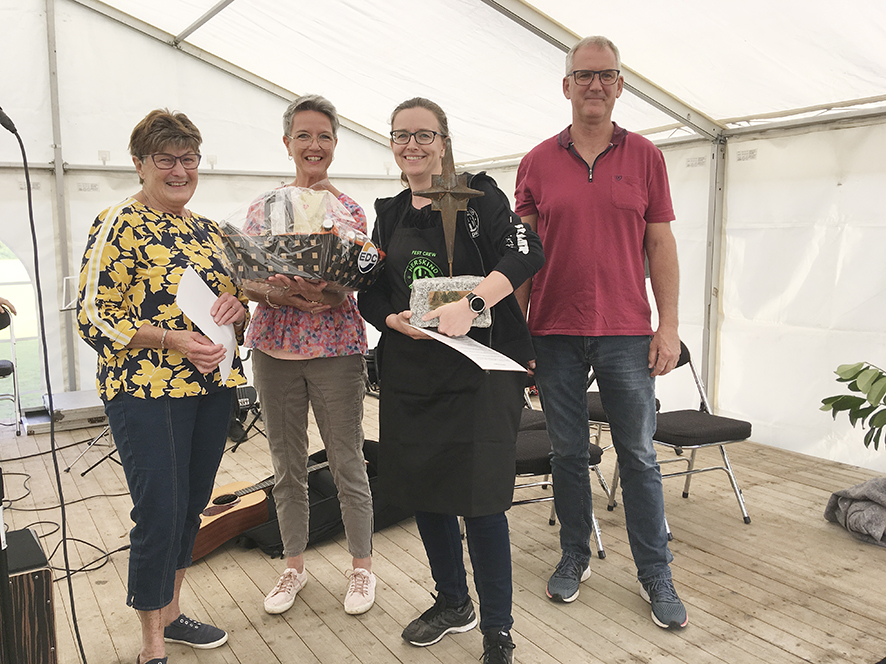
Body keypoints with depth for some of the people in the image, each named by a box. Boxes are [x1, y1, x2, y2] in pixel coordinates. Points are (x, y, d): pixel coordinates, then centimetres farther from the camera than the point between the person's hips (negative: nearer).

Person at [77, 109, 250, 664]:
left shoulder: (209, 231, 13)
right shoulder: (118, 225, -7)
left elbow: (235, 300, 20)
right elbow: (93, 319, -11)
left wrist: (236, 307, -4)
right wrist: (172, 339, -22)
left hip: (213, 387, 7)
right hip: (147, 392, -6)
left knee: (192, 505, 14)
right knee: (159, 512, -3)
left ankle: (170, 612, 34)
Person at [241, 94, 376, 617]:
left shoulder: (349, 211, -1)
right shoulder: (263, 207, 7)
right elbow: (246, 279, 3)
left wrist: (317, 292, -31)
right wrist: (290, 296, -17)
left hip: (336, 348, -3)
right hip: (274, 348, 3)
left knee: (348, 462, 5)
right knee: (287, 464, 13)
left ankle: (363, 565, 23)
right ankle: (295, 563, 30)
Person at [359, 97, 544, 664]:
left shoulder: (477, 195, -3)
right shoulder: (389, 214, 14)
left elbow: (526, 252, -18)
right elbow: (371, 294, 13)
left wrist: (470, 305, -30)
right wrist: (397, 320, -8)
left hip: (478, 369, -6)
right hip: (410, 372, 6)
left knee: (478, 499, -5)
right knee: (421, 489, 14)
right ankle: (453, 603, 36)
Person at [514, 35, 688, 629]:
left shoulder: (645, 157, 6)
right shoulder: (538, 163, 6)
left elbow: (661, 245, 5)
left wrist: (669, 325, -2)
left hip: (626, 334, 0)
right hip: (555, 334, 1)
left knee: (639, 455, 6)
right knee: (568, 452, 11)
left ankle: (656, 574, 20)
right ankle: (575, 557, 27)